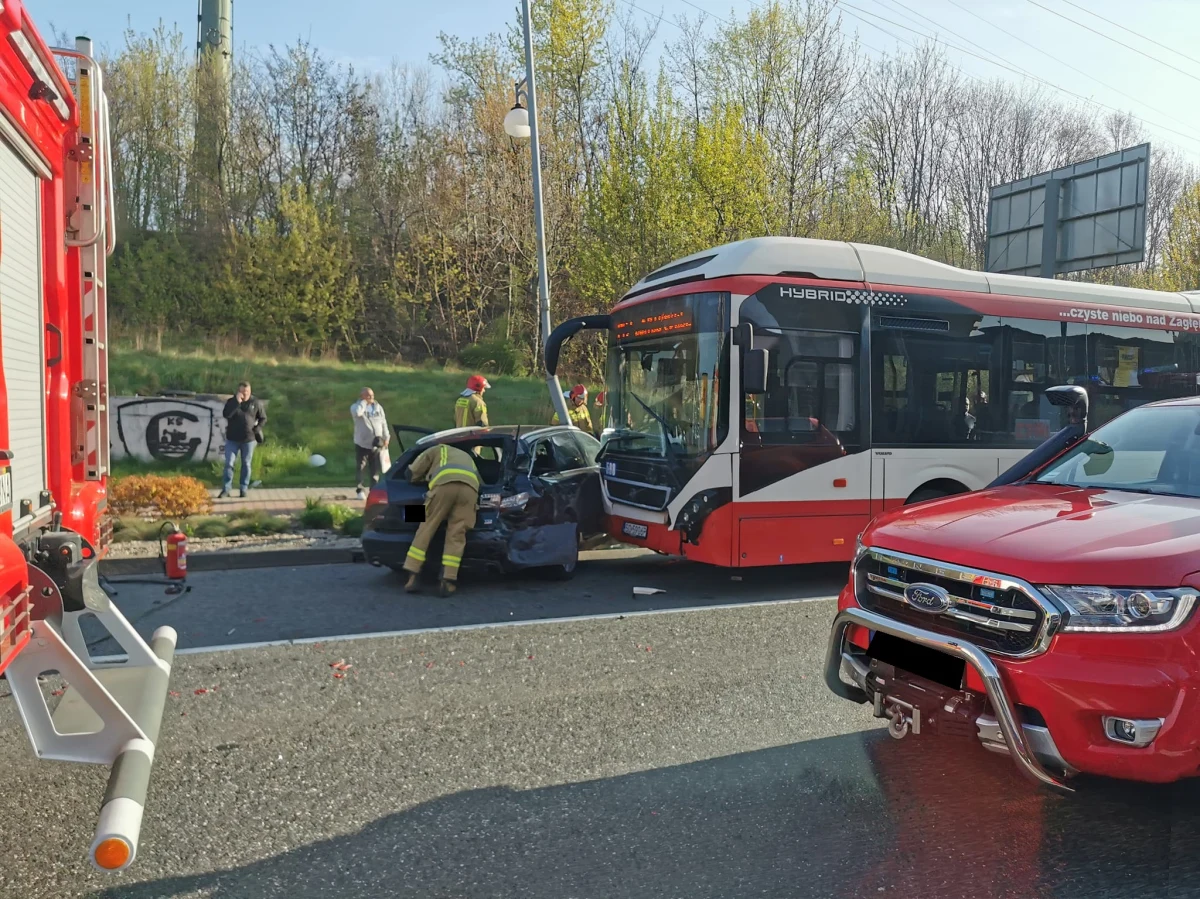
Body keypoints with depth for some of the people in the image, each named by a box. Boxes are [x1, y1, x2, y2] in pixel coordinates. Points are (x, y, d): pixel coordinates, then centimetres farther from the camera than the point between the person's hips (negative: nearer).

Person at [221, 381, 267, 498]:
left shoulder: (255, 402, 0)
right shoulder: (231, 401, -1)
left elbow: (263, 418, 8)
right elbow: (226, 415, -19)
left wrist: (257, 429, -9)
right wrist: (237, 402, -24)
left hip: (249, 439, 0)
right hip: (232, 439, 0)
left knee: (246, 464, 7)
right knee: (229, 463, -2)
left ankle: (244, 489, 14)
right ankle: (226, 489, 3)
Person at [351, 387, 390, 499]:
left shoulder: (378, 407, 9)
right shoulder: (356, 407, -3)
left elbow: (384, 423, 11)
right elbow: (357, 413, -29)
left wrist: (386, 437, 4)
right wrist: (363, 401, -15)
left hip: (376, 444, 3)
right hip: (362, 444, -3)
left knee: (376, 470, 6)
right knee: (361, 469, -1)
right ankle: (361, 490, 7)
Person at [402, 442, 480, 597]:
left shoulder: (437, 450, 37)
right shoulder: (467, 457, 48)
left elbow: (412, 473, 31)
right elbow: (479, 480, 41)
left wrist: (425, 478, 51)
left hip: (445, 483, -3)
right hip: (470, 487, 3)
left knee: (426, 529, 5)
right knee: (456, 535, 5)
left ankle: (413, 577, 3)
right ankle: (448, 582, -2)